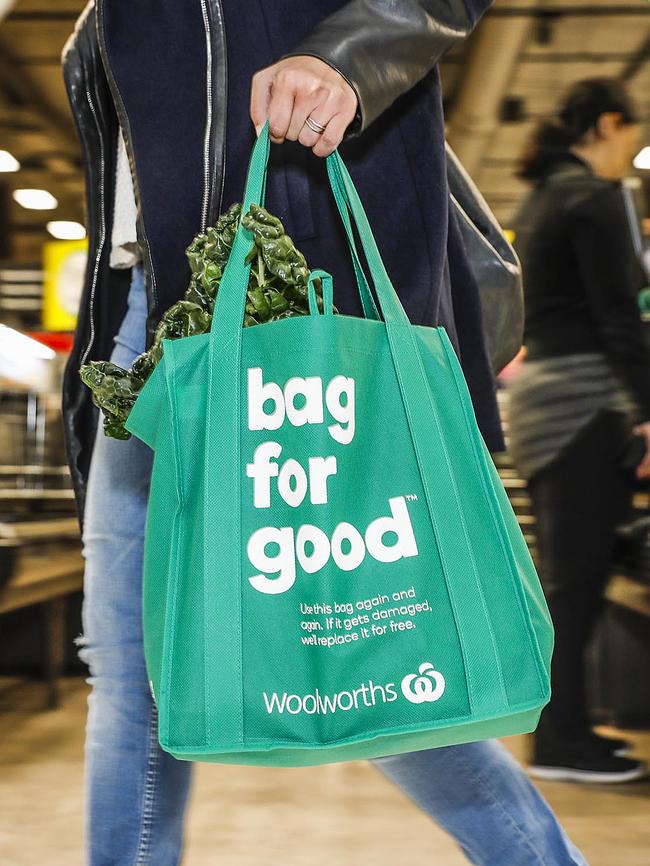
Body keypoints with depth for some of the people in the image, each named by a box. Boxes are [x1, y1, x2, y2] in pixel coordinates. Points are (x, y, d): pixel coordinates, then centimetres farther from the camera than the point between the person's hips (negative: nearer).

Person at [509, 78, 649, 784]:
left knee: (566, 575, 12)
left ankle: (561, 727, 19)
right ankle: (562, 742, 1)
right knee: (576, 576, -6)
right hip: (585, 398, -10)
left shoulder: (540, 198, 20)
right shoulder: (593, 197, -8)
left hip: (540, 393, 10)